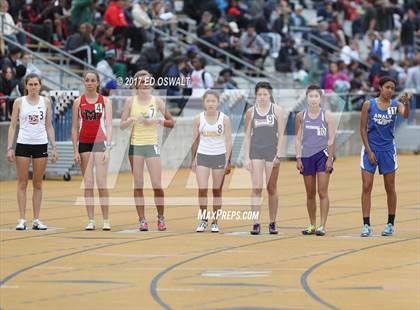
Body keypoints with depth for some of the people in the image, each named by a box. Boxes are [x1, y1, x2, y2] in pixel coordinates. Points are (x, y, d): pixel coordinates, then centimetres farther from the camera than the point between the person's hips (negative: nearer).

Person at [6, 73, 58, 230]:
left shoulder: (45, 102, 6)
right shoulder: (19, 102, 1)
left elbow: (49, 126, 9)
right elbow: (12, 126, 1)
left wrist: (54, 147, 3)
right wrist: (9, 148, -6)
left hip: (41, 145, 2)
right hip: (23, 145, -2)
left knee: (38, 184, 4)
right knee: (22, 183, -1)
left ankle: (36, 220, 7)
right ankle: (22, 220, 1)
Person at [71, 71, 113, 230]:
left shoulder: (105, 101, 2)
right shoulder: (78, 102, 6)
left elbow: (109, 125, -4)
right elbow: (74, 128, 7)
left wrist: (108, 148, -15)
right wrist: (75, 151, 1)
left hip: (100, 143, -2)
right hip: (84, 144, 2)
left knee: (101, 183, -9)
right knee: (87, 184, 1)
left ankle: (106, 220, -4)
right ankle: (91, 220, 4)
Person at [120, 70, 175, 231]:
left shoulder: (157, 101, 3)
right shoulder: (130, 101, 3)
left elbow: (171, 123, 6)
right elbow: (122, 125, 3)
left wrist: (157, 121, -10)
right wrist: (133, 119, -15)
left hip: (152, 145, -1)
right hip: (135, 145, 1)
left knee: (157, 185, -6)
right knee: (138, 185, 0)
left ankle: (161, 218, 9)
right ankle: (142, 220, 4)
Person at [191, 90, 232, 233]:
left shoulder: (224, 119, -2)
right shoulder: (198, 119, 1)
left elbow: (228, 141, -1)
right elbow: (195, 140, 7)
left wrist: (228, 161, -7)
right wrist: (193, 160, 3)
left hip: (220, 156, -1)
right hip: (203, 156, 1)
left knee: (217, 191, 4)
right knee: (202, 189, -10)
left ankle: (215, 222, 13)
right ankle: (203, 219, 5)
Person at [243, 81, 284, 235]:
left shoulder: (276, 110, 1)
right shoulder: (251, 112, 4)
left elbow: (280, 134, 0)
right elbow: (247, 136, 6)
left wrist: (278, 154, -9)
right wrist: (247, 157, -1)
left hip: (272, 152, 0)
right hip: (256, 152, 0)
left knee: (271, 189, 6)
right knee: (256, 188, -8)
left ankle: (272, 223, 16)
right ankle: (256, 223, -10)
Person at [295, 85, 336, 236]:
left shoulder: (327, 116, -2)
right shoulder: (301, 116, 4)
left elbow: (332, 139, -2)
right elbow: (298, 138, 7)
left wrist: (330, 158, -9)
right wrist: (298, 158, 0)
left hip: (322, 155, -3)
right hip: (307, 156, 3)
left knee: (322, 192, -7)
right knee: (310, 194, 8)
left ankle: (322, 226, -7)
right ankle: (312, 225, 17)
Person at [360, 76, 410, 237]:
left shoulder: (395, 105, -2)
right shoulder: (368, 105, -4)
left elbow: (405, 115, -23)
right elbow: (363, 129, -3)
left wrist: (406, 104, -45)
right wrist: (369, 151, -8)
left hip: (388, 148, 1)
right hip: (370, 147, -1)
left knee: (390, 188, 6)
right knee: (366, 187, -6)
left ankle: (390, 224, 16)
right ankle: (366, 225, -4)